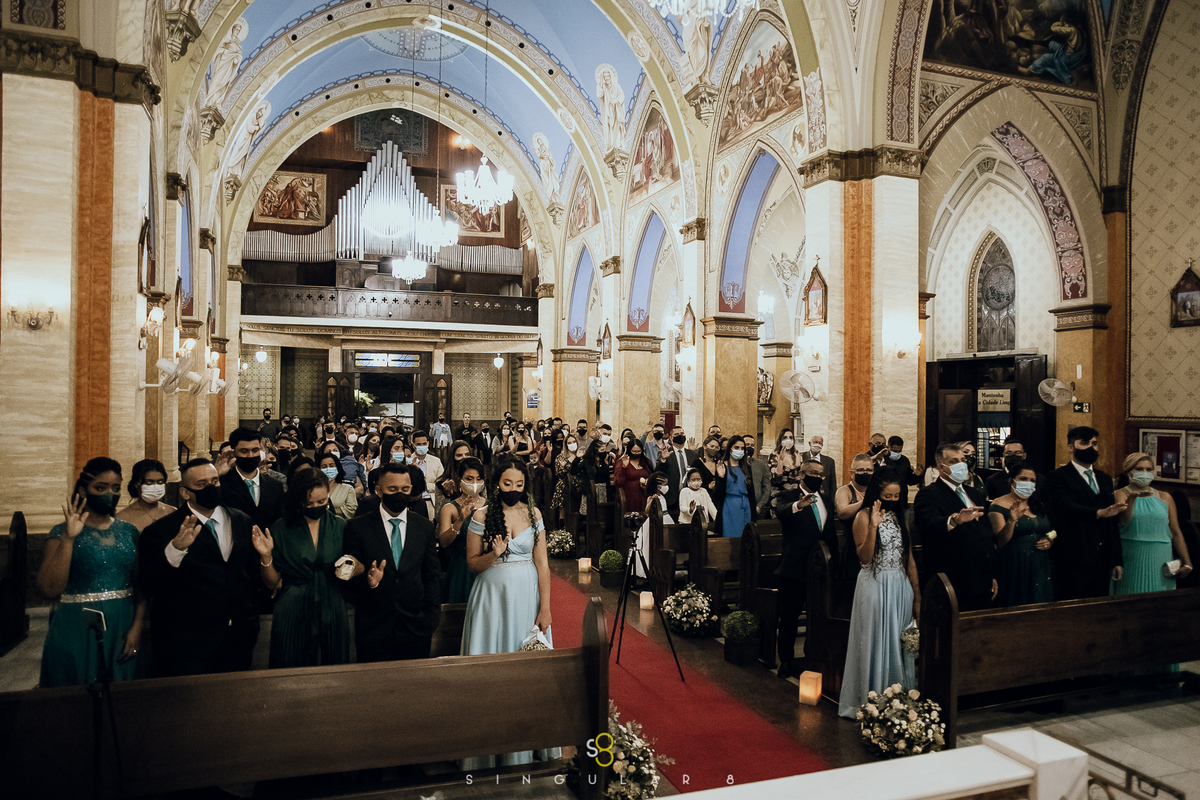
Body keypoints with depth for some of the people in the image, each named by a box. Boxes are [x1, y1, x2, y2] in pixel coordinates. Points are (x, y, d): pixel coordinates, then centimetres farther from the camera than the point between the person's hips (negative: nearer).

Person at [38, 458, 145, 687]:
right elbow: (50, 589, -17)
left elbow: (141, 585, 5)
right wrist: (68, 538, -22)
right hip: (77, 633, -3)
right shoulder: (62, 533, -5)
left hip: (122, 632, 3)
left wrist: (137, 627, -7)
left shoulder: (129, 531, 5)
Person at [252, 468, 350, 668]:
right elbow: (272, 583, 0)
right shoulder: (281, 529, 0)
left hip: (332, 612, 1)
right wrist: (266, 556, -14)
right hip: (293, 613, -1)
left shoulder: (340, 527, 3)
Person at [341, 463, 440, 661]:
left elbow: (432, 576, 9)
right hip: (373, 630, -2)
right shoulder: (357, 527, -2)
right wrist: (367, 579, -21)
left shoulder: (425, 527, 5)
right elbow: (348, 577, 0)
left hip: (416, 630, 2)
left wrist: (431, 621, 4)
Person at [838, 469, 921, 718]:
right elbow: (864, 558, -15)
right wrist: (873, 526, -25)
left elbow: (909, 557, 12)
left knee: (899, 643, 9)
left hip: (901, 586, 5)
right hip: (875, 587, -5)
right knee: (874, 644, 1)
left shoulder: (900, 516, 10)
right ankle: (868, 702, 14)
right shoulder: (864, 517, -7)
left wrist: (916, 595, 11)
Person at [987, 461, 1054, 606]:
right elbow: (1000, 543, -13)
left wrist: (1049, 542, 3)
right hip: (1015, 571, -6)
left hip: (1040, 569, 6)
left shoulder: (1038, 505, 13)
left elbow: (1049, 533, 25)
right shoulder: (999, 505, -5)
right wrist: (1012, 520, -28)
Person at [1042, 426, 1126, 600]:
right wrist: (1098, 513, -35)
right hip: (1072, 562, -6)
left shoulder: (1105, 480, 19)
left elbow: (1112, 523, 17)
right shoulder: (1057, 477, -2)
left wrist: (1116, 561, 15)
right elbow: (1065, 506, -21)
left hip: (1102, 562, 6)